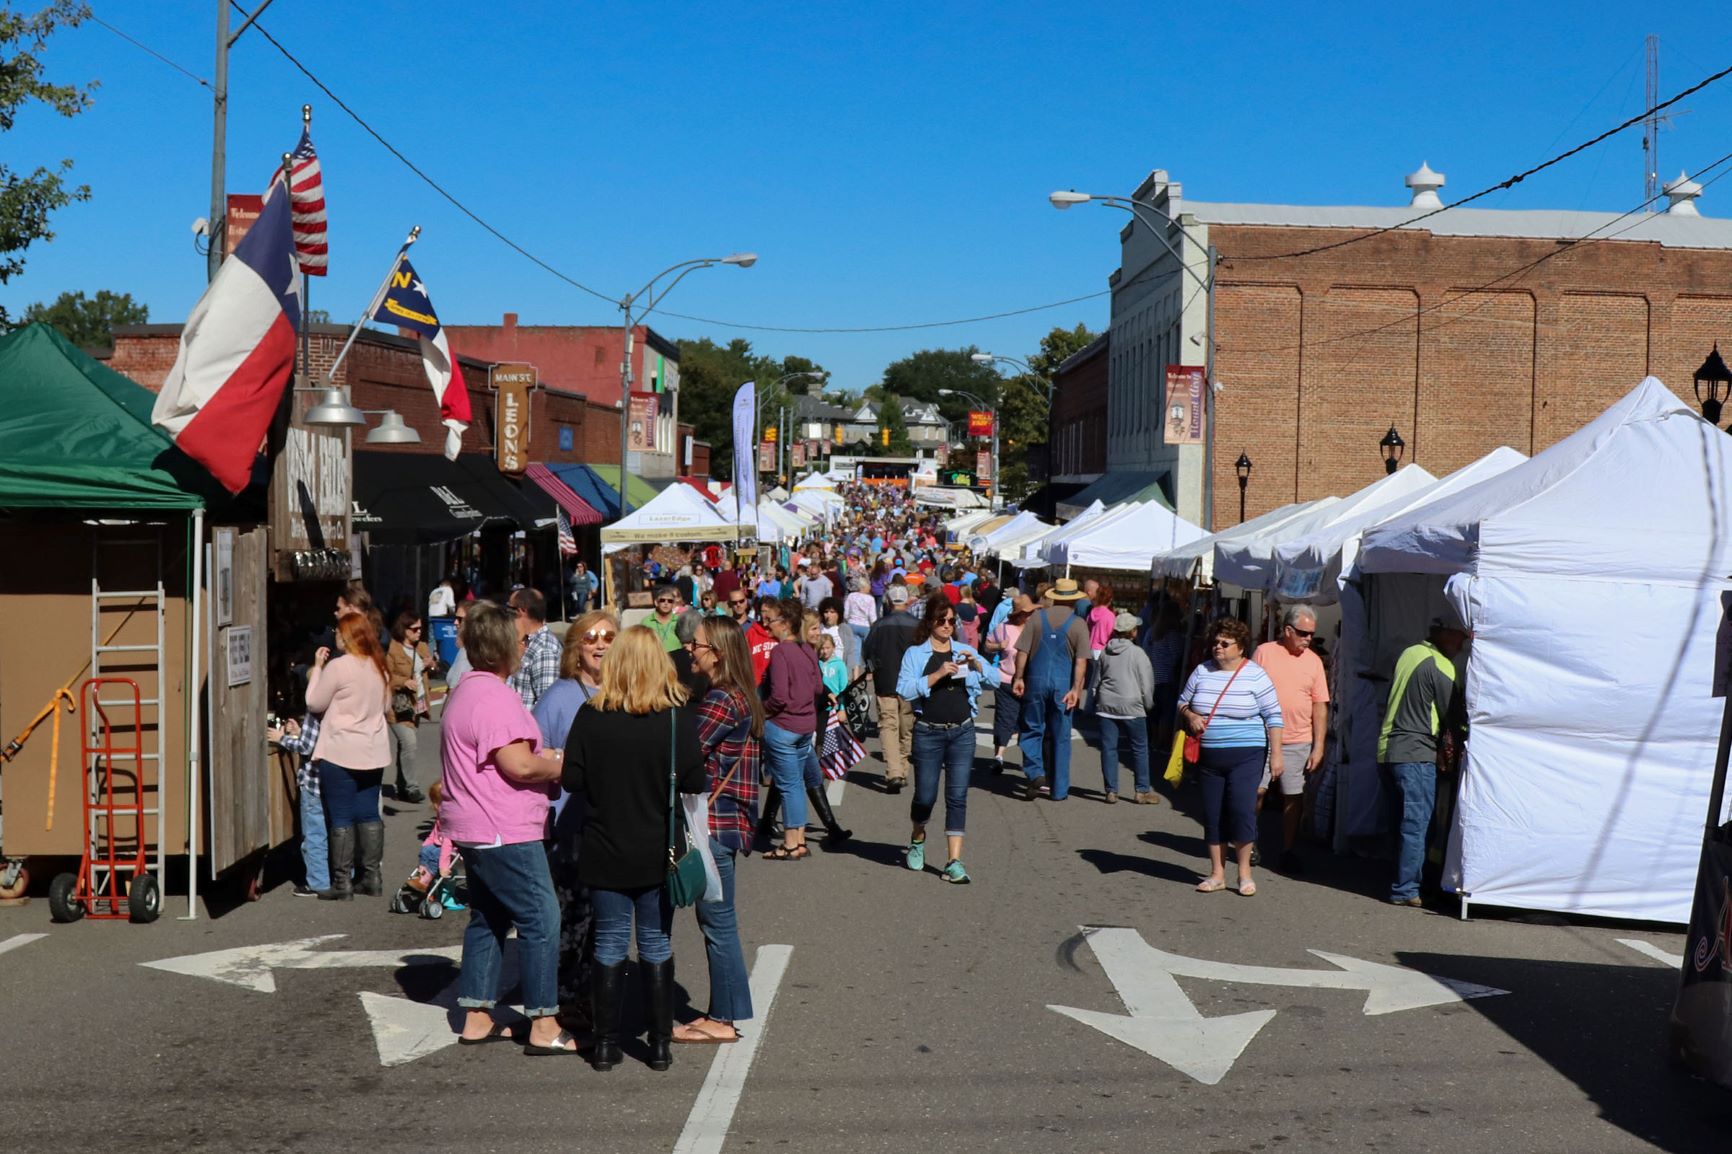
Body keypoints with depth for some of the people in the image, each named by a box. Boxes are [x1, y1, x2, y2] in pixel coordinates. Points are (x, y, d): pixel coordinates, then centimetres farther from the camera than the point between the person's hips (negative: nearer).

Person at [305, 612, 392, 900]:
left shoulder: (339, 666, -14)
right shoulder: (377, 666, 7)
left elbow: (314, 704, -6)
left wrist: (317, 667, 4)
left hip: (341, 754, -6)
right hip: (374, 752, 6)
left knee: (341, 818, -1)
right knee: (369, 814, 12)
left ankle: (341, 882, 1)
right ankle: (371, 876, 15)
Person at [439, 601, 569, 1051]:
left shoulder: (465, 692, 16)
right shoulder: (494, 698, -18)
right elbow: (518, 764, -25)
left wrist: (545, 760, 14)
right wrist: (562, 765, -8)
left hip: (477, 829, 11)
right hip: (505, 832, -11)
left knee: (488, 918, 16)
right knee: (540, 918, -6)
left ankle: (477, 1017, 21)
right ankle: (544, 1026, -3)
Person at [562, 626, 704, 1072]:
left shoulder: (591, 716, -8)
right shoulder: (679, 717, -11)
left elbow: (572, 779, -7)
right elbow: (694, 783, -13)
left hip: (605, 852, 1)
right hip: (659, 853, 0)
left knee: (609, 945, 10)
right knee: (656, 947, 10)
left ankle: (605, 1044, 14)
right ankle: (660, 1045, 14)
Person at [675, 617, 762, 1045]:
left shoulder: (722, 700, -18)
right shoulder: (740, 697, 13)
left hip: (715, 824, -10)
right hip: (725, 822, 10)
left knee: (717, 920, -2)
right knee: (716, 918, 16)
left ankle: (724, 1019, 7)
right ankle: (726, 1009, 24)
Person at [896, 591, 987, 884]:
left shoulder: (964, 650, 11)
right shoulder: (915, 653, 1)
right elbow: (905, 689, -13)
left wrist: (977, 665, -12)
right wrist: (937, 674, -21)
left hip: (962, 731, 2)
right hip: (928, 732, -2)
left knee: (957, 796, -2)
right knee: (926, 795, 4)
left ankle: (954, 862, -2)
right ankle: (917, 840, 35)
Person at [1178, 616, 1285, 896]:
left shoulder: (1255, 675, -4)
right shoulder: (1201, 672, 6)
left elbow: (1273, 716, -3)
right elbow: (1182, 703, 16)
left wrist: (1276, 754, -7)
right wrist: (1190, 716, -6)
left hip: (1246, 756, -4)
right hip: (1208, 757, 4)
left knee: (1242, 809, -13)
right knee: (1212, 815, 7)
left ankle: (1244, 871, 3)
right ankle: (1217, 873, 18)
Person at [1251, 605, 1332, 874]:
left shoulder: (1313, 661, 6)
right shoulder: (1264, 652, 0)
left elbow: (1320, 705, 6)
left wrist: (1318, 746, 0)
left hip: (1298, 741, 2)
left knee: (1294, 797, 4)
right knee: (1256, 790, -1)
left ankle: (1288, 852, 15)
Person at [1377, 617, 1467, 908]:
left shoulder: (1408, 654, 14)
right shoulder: (1441, 666, -10)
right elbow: (1452, 717, -8)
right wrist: (1450, 747, 9)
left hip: (1386, 750, 8)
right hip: (1416, 755, -8)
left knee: (1400, 825, 14)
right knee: (1415, 827, -4)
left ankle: (1401, 884, 19)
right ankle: (1405, 890, -4)